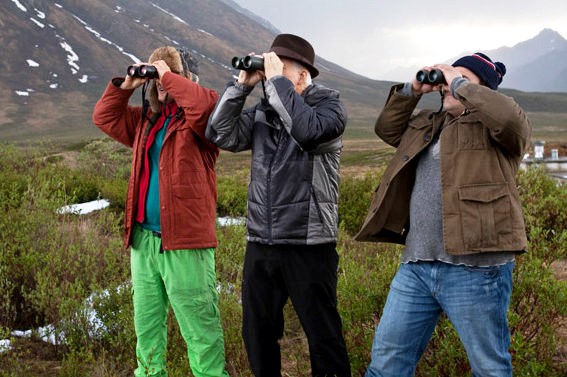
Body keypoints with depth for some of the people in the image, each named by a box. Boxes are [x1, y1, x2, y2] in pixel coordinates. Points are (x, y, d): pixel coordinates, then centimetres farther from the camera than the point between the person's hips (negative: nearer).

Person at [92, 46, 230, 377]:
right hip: (143, 238, 8)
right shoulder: (146, 119, 16)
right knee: (146, 324, 18)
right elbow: (105, 117, 24)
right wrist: (126, 85, 10)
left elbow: (208, 105, -28)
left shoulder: (197, 118, -5)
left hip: (185, 241, -8)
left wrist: (168, 76, -16)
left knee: (199, 327, -4)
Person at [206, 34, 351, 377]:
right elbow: (221, 135, 3)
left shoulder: (330, 105, -3)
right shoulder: (262, 112, 11)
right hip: (260, 244, 5)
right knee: (256, 334, 14)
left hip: (308, 245, -5)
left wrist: (276, 81, -16)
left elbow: (308, 131, -24)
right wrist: (242, 85, -3)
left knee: (324, 338, 2)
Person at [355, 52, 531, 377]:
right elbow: (387, 128, 28)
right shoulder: (428, 124, 20)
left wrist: (460, 85, -11)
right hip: (415, 266, 7)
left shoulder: (495, 126, -1)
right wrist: (413, 90, 13)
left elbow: (513, 119, -22)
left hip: (475, 268, -7)